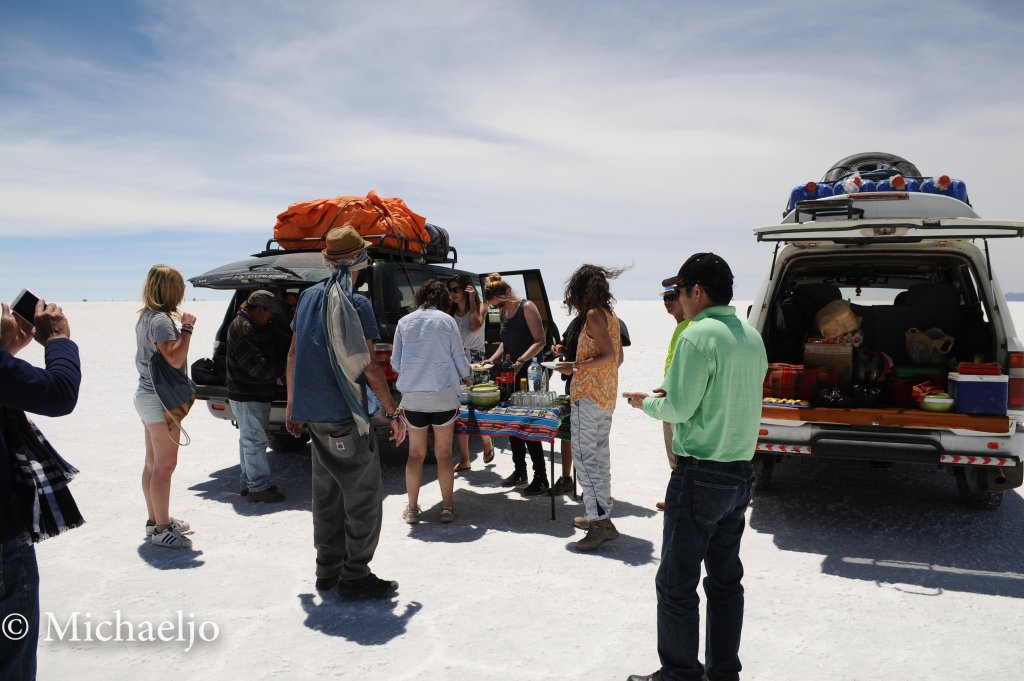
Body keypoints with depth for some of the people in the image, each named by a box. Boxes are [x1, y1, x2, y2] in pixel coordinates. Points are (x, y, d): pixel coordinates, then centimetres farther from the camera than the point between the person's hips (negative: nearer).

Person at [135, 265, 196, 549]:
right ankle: (161, 530, 1)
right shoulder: (161, 319, -18)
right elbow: (175, 359, -26)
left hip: (148, 396, 10)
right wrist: (187, 328, -17)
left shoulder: (146, 317, 11)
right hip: (161, 400, -10)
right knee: (165, 465, -4)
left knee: (153, 463, 16)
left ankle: (156, 520, 27)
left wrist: (179, 324, 9)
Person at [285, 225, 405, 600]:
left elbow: (294, 353, 14)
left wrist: (292, 403, 22)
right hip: (345, 417, -8)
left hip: (313, 413, 8)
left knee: (327, 492, 17)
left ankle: (328, 569, 27)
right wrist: (394, 414, -9)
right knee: (365, 495, 2)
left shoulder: (309, 296, 9)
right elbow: (367, 367, -16)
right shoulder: (356, 304, -15)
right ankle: (355, 576, 8)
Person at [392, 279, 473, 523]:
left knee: (416, 454, 11)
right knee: (444, 453, 7)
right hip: (443, 395, -2)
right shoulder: (446, 320, -1)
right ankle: (447, 508, 12)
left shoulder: (404, 322, 5)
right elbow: (459, 359, 3)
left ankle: (412, 508, 16)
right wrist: (469, 376, 23)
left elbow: (395, 362, 10)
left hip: (412, 396, 2)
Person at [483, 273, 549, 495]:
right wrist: (492, 360, 7)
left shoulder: (526, 307, -11)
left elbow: (540, 341, -17)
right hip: (508, 374, 8)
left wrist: (520, 361, -28)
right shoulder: (503, 312, 13)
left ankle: (540, 476, 1)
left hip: (527, 373, -8)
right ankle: (519, 470, 24)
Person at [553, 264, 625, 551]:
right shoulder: (610, 314, 14)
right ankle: (599, 514, 24)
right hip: (606, 395, 10)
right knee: (600, 454, 15)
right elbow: (618, 357, 19)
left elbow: (609, 355, -21)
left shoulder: (593, 314, -13)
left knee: (584, 456, -10)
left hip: (588, 395, -10)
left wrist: (576, 366, -19)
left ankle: (601, 522, -13)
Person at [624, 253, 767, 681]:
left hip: (700, 475, -8)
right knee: (726, 579, 17)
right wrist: (670, 396, 13)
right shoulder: (751, 336, 8)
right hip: (740, 473, 8)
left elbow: (679, 408, -17)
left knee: (676, 584, 4)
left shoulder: (699, 334, -16)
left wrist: (647, 404, 2)